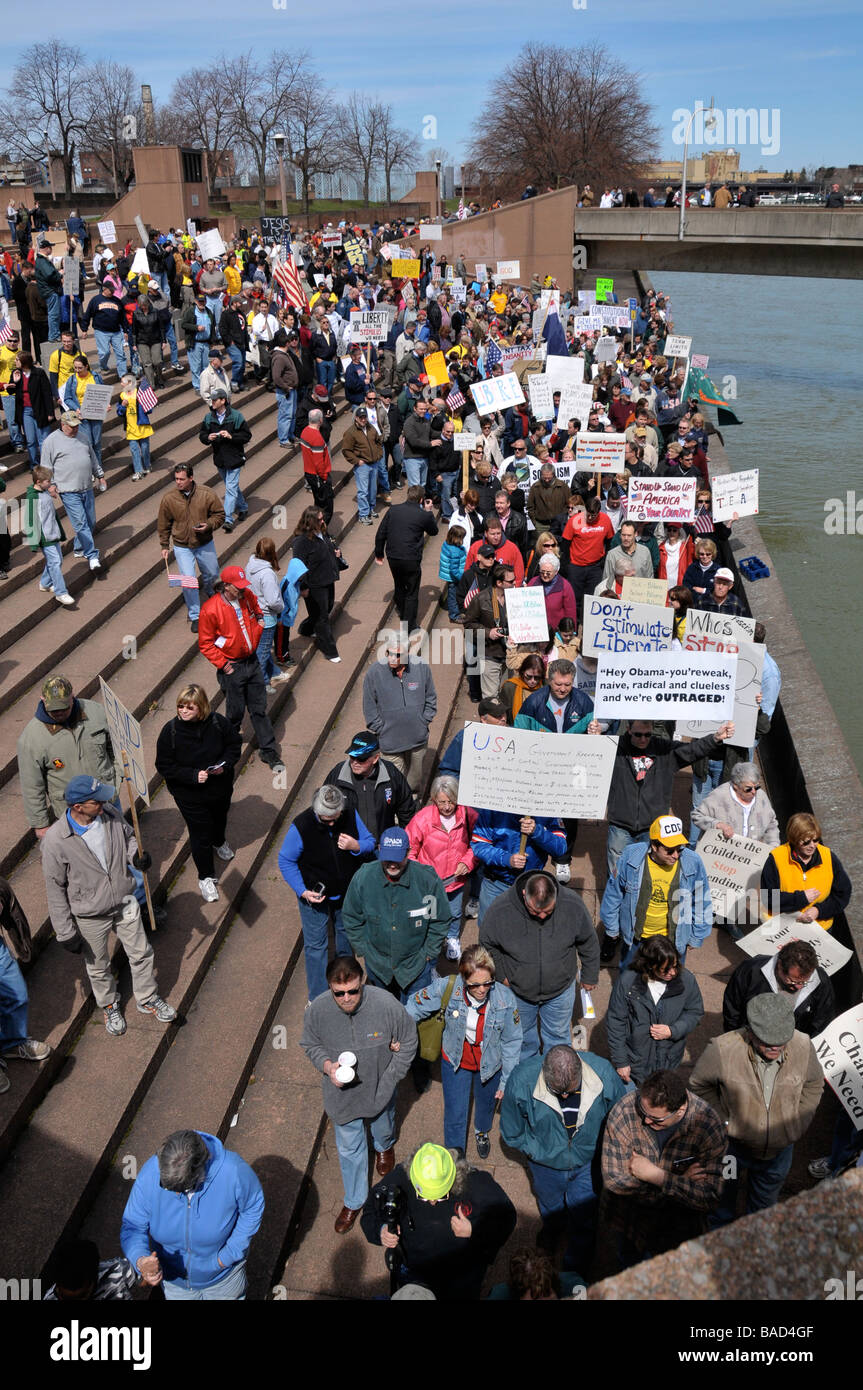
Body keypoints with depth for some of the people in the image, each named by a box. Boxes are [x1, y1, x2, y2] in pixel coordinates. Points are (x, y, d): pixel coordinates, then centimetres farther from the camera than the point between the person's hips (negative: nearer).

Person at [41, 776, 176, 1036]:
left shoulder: (109, 813, -16)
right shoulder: (55, 841, -28)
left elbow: (128, 836, 7)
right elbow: (55, 890, -17)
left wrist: (136, 854, -16)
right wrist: (66, 933, -12)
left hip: (125, 904, 4)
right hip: (91, 917, -4)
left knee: (141, 953, 19)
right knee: (98, 966, 20)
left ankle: (147, 1000, 46)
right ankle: (109, 1005, 50)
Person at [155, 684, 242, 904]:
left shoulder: (218, 722, -18)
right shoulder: (170, 731, -23)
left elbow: (234, 744, -1)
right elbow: (164, 766, -17)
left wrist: (225, 764, -20)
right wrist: (193, 775, -28)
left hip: (220, 788, 3)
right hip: (189, 795, -3)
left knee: (220, 819, 30)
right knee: (200, 835, 6)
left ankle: (219, 842, 66)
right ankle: (205, 877, 28)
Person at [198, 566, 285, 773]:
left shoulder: (248, 596, -3)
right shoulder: (211, 609, -20)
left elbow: (258, 615, 21)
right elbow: (205, 643, -12)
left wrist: (256, 634, 7)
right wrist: (222, 664, -14)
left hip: (252, 662, 5)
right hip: (232, 668, -5)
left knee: (259, 710, 11)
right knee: (235, 712, 9)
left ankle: (268, 751, 21)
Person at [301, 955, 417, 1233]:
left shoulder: (386, 1004, -33)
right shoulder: (317, 1010, -28)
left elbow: (408, 1043, -13)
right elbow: (311, 1046, -6)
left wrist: (390, 1079, -12)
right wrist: (328, 1066, -25)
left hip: (380, 1090, 0)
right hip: (342, 1093, 0)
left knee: (383, 1129, 32)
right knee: (349, 1149, 21)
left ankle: (384, 1148, 69)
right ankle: (354, 1202, 48)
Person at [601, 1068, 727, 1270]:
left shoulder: (708, 1126, -30)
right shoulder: (624, 1111, -30)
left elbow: (709, 1200, -28)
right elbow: (613, 1178, -25)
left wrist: (657, 1176, -34)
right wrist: (678, 1180, -28)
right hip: (629, 1214, 1)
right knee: (628, 1269, 28)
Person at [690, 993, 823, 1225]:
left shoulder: (803, 1046, -21)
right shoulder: (722, 1049, -31)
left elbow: (814, 1084, 1)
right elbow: (699, 1084, -11)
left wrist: (798, 1124, -4)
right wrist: (722, 1120, -12)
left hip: (780, 1150, 2)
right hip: (733, 1145, -2)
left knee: (766, 1204, 28)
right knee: (722, 1199, 25)